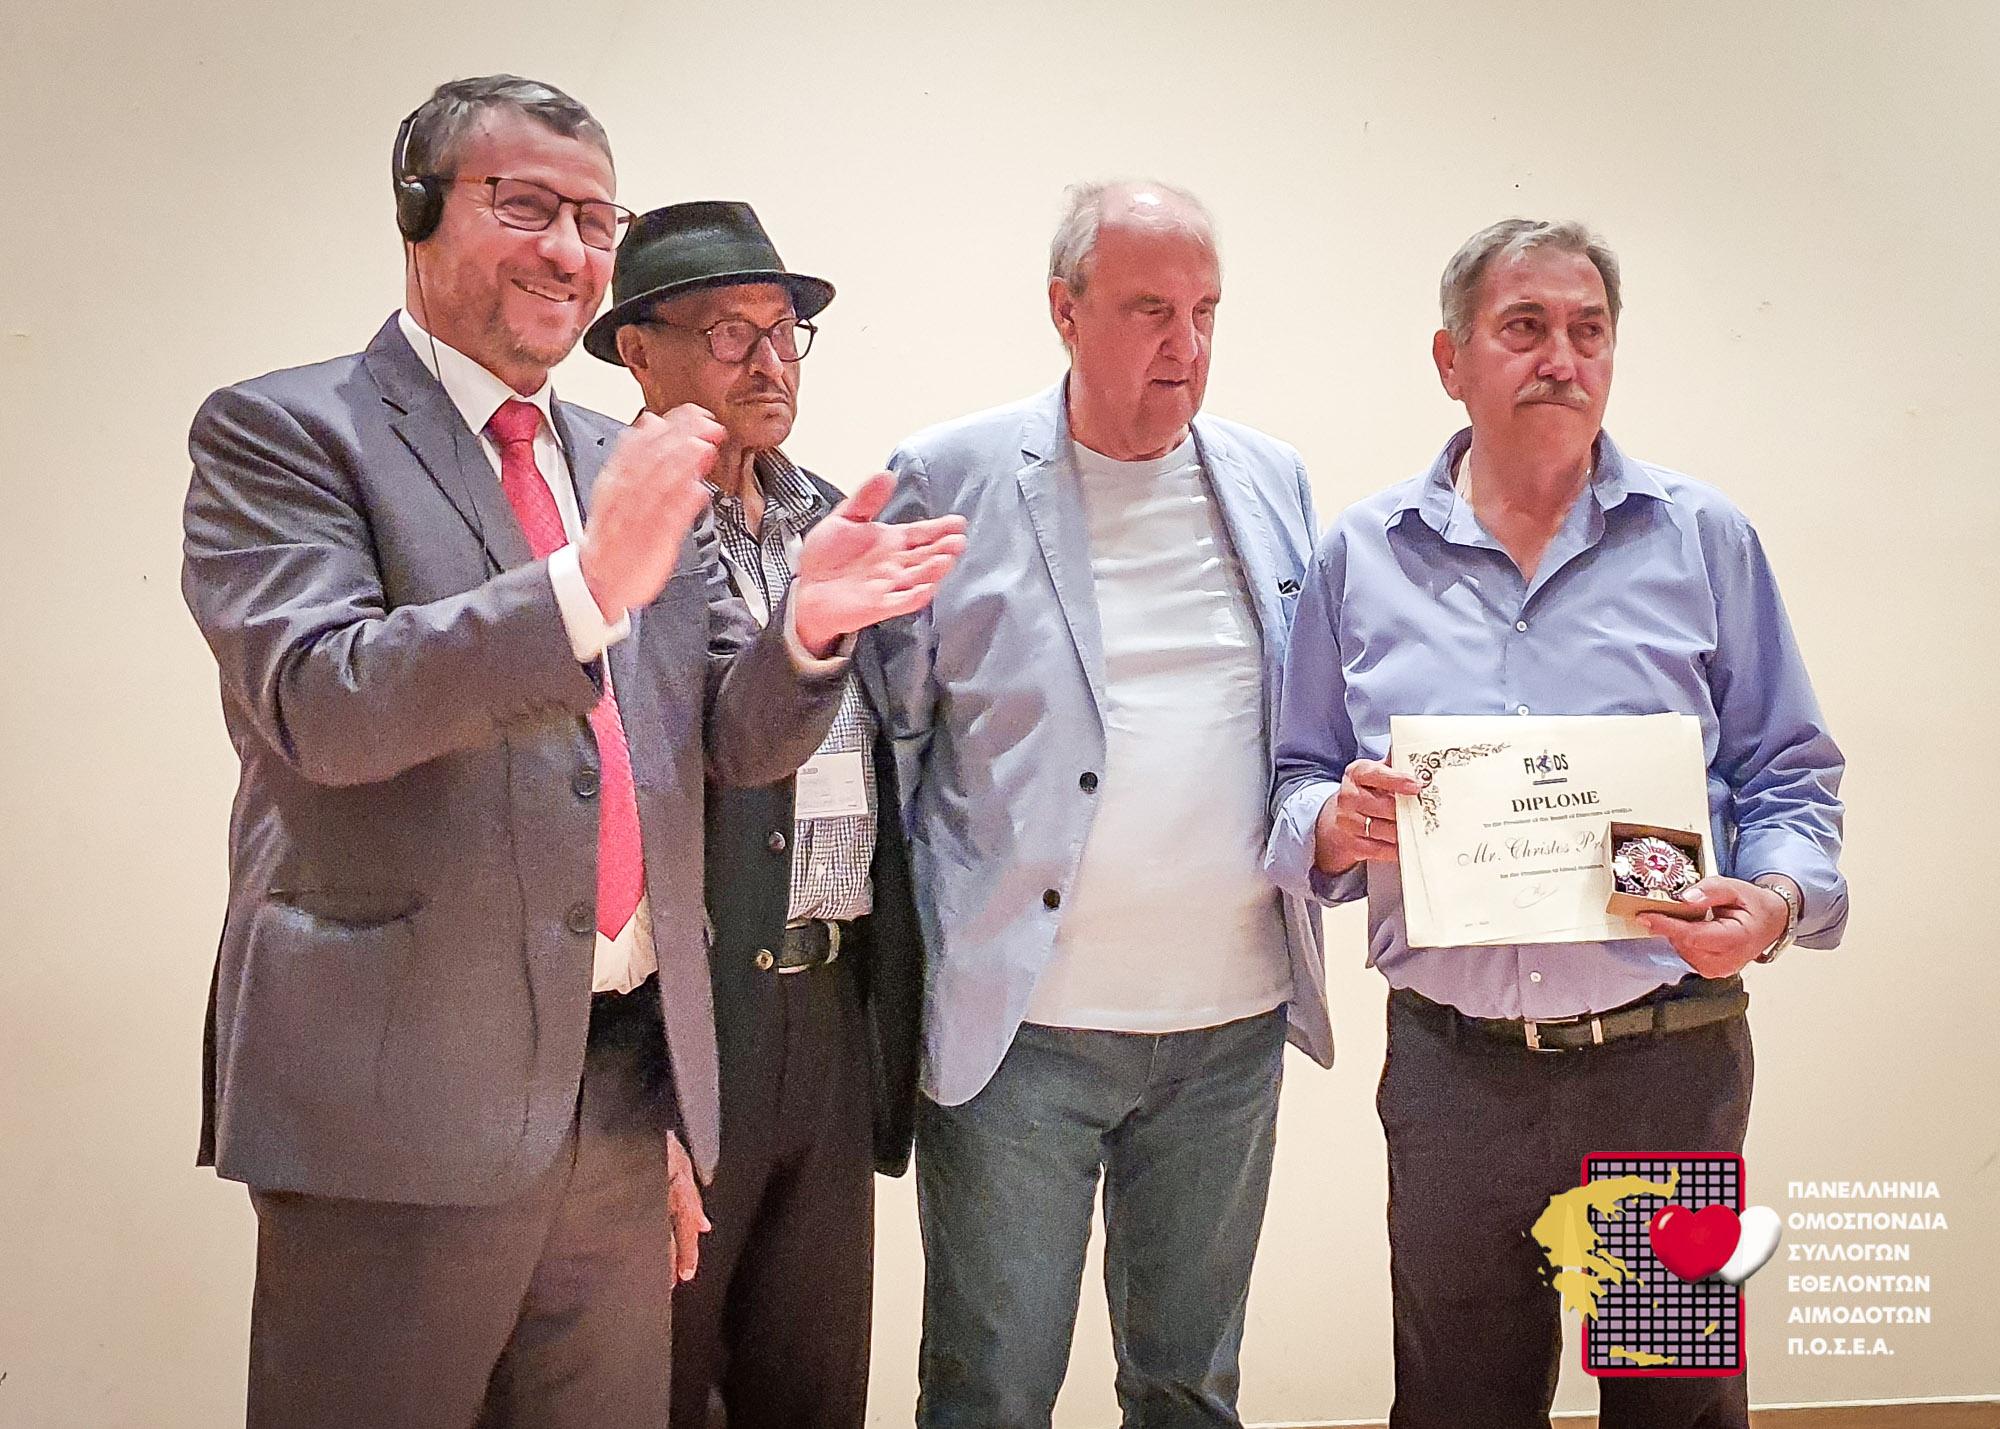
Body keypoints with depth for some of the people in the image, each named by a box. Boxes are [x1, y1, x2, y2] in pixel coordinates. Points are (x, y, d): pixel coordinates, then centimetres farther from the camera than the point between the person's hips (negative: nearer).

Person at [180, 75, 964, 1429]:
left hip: (629, 1090, 6)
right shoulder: (280, 432, -4)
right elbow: (320, 703, -19)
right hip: (404, 1100, -5)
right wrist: (587, 586, -31)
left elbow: (737, 740, 10)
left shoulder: (642, 468, 12)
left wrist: (809, 625, -11)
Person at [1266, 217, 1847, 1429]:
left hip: (1670, 1064, 0)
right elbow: (1295, 786, 7)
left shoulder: (1702, 538, 3)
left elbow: (1790, 777, 5)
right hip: (1451, 1068, 1)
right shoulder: (1364, 555, 5)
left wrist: (1776, 900, -15)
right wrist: (1336, 825, -15)